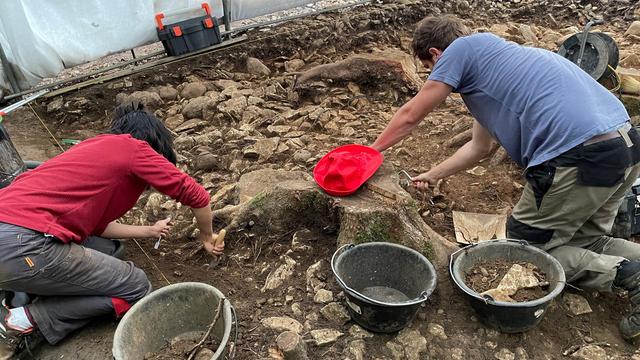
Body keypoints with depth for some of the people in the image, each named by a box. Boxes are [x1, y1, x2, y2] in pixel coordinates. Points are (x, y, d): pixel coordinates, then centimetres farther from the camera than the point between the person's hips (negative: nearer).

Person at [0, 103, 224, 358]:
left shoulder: (98, 147, 23)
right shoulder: (134, 148, 1)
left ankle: (22, 298, 11)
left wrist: (150, 231, 36)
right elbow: (197, 196, 3)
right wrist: (206, 237, 21)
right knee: (136, 289, 2)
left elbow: (96, 224, 25)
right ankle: (26, 321, 0)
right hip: (22, 244, -9)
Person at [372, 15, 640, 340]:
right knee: (584, 242, 27)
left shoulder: (464, 48, 1)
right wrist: (432, 176, 40)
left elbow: (410, 116, 8)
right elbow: (480, 146, 32)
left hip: (578, 155, -9)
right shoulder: (490, 60, 26)